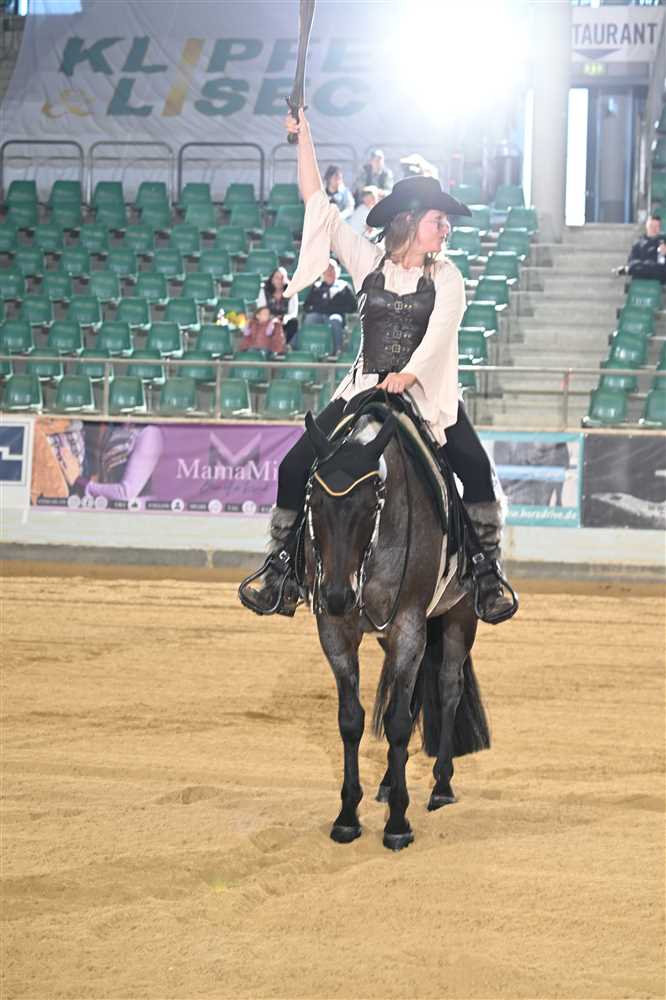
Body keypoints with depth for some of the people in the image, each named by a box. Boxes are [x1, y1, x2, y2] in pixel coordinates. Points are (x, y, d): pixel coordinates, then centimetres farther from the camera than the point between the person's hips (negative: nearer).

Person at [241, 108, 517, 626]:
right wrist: (304, 137, 1)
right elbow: (319, 206, 5)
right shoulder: (370, 263, 6)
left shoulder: (447, 277, 4)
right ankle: (281, 567, 6)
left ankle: (487, 570, -14)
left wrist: (407, 375, -29)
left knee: (477, 470, -23)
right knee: (295, 467, -8)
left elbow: (439, 331, -12)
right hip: (365, 389, 1)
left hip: (428, 393, -1)